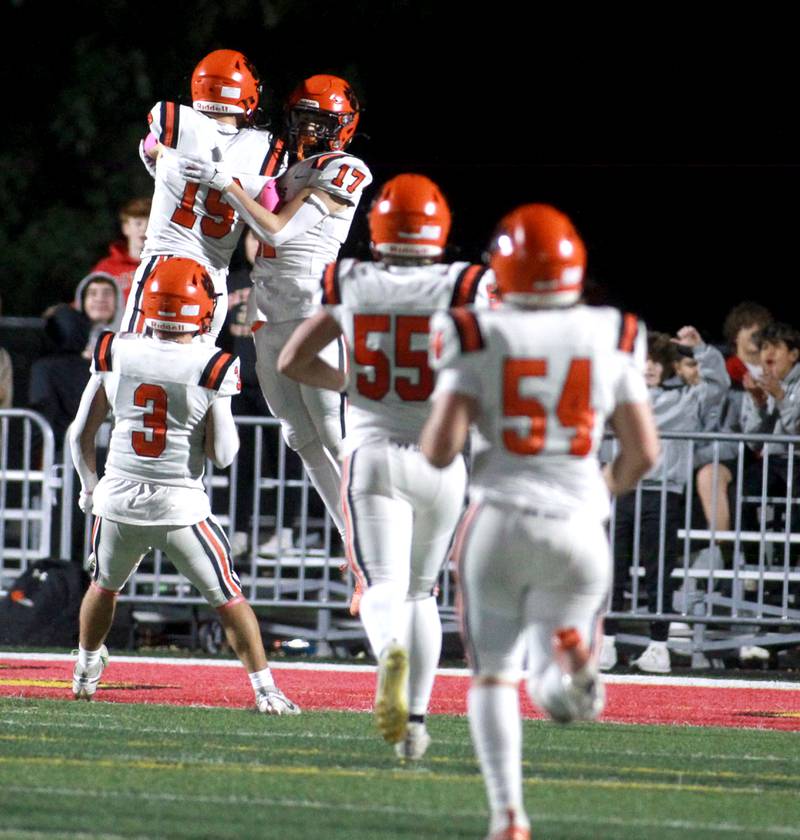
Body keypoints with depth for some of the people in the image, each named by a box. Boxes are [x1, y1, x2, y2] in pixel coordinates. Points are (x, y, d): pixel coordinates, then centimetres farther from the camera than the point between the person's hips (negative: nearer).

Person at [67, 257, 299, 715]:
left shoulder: (115, 354, -4)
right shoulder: (211, 368, -13)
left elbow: (81, 433, 5)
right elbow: (222, 454, -11)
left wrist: (90, 486, 22)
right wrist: (227, 424, 10)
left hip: (118, 501, 3)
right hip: (180, 506, -3)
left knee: (104, 586, 28)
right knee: (229, 599, 10)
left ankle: (86, 672, 46)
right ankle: (266, 690, 7)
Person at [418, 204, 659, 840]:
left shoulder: (477, 337, -4)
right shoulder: (613, 337, 2)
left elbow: (441, 449, -10)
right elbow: (644, 452, 2)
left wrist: (432, 438, 14)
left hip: (500, 519, -1)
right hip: (578, 523, 1)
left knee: (494, 674, 16)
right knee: (558, 687, 13)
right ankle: (571, 655, -24)